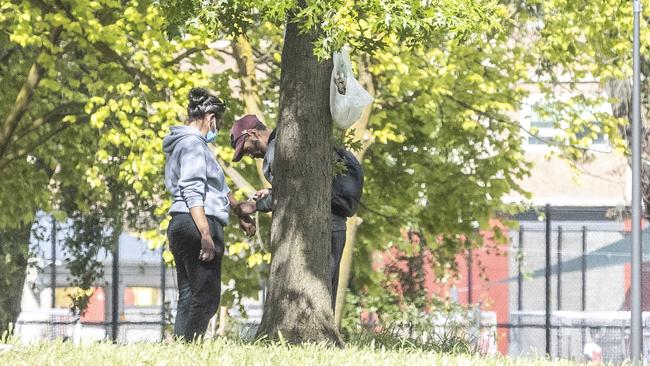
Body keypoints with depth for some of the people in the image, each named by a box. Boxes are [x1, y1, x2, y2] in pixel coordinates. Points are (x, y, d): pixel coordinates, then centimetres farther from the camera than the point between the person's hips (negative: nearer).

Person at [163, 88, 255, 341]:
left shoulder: (189, 143, 25)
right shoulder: (193, 143, -8)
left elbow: (216, 186, 34)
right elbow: (193, 192, -18)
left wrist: (240, 212, 42)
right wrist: (206, 234, -24)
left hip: (180, 226, 11)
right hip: (198, 225, -11)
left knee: (189, 298, 8)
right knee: (207, 297, -12)